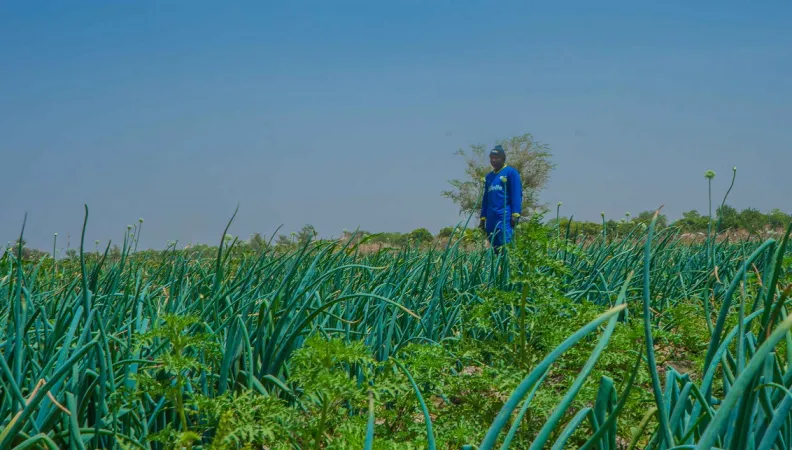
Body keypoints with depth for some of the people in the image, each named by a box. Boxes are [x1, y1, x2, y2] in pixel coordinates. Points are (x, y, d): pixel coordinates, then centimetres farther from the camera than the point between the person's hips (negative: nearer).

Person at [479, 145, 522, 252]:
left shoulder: (511, 172, 1)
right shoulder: (489, 176, 21)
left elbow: (516, 194, -7)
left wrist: (515, 215, -16)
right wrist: (483, 218, 17)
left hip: (505, 218, -7)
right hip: (491, 219, 7)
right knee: (495, 249, 5)